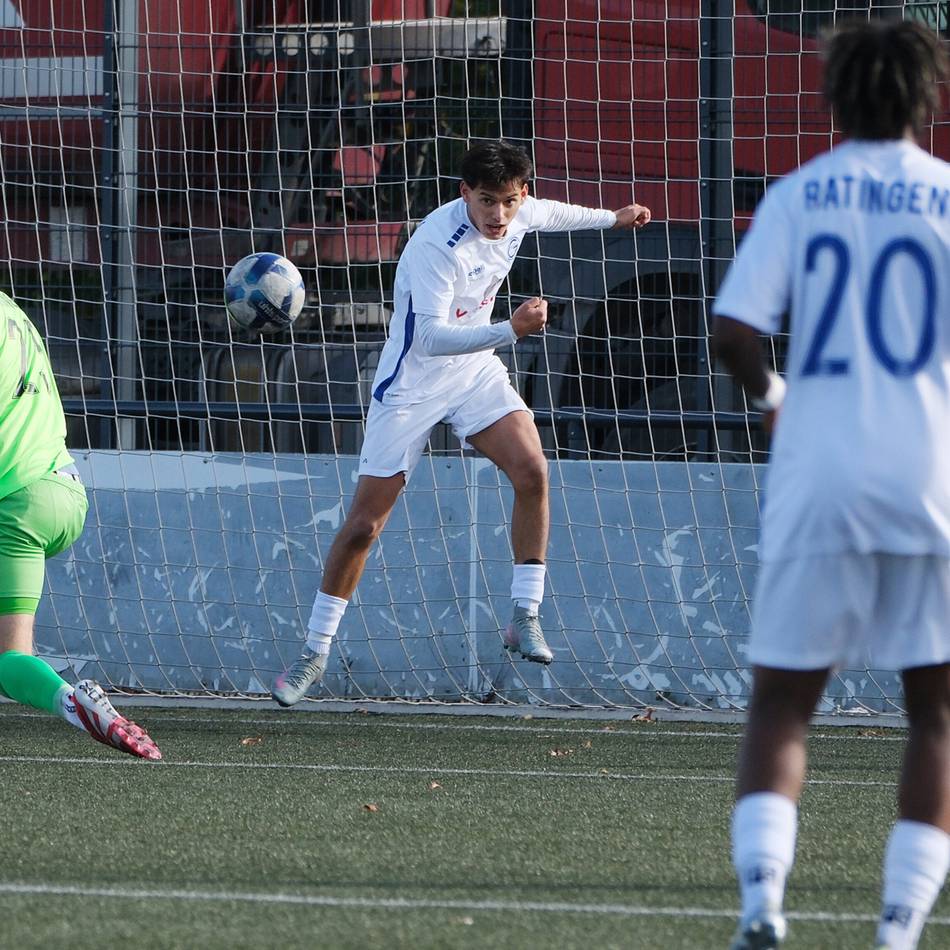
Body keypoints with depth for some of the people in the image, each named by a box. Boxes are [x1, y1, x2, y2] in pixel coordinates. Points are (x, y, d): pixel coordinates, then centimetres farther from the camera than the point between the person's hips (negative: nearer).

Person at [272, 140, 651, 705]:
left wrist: (610, 218, 31)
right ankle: (315, 653, 13)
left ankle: (525, 617, -9)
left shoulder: (519, 214, -8)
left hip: (475, 370, 5)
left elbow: (550, 213, 18)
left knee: (531, 471, -19)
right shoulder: (435, 246, -31)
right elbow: (431, 336, -38)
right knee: (364, 522, -1)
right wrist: (510, 330, -48)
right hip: (412, 382, -5)